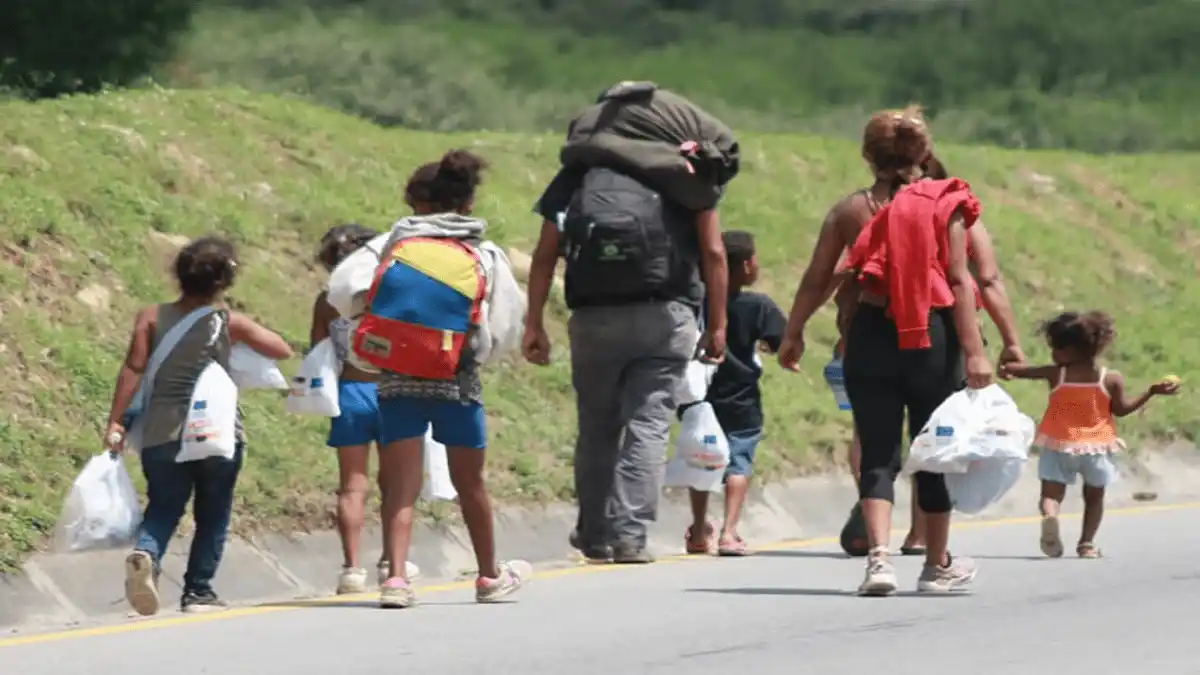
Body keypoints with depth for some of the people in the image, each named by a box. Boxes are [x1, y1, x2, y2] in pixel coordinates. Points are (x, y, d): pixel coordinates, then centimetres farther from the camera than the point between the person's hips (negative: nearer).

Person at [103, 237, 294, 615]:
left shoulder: (152, 318, 2)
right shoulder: (229, 324, -1)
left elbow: (132, 370, -4)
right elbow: (283, 352, 5)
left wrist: (115, 423, 0)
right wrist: (252, 335, 22)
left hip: (161, 434, 2)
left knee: (162, 508, 8)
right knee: (212, 515, 13)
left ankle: (146, 555, -22)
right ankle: (198, 591, 13)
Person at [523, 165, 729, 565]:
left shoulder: (577, 173, 14)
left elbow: (545, 255, 8)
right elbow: (714, 252, 4)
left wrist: (534, 324, 8)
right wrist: (717, 326, 6)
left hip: (594, 318, 1)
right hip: (665, 318, -1)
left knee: (596, 428, 13)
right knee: (648, 426, -2)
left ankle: (594, 535, 19)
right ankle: (630, 536, -12)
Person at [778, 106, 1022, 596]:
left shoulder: (849, 211, 4)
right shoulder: (946, 207, -1)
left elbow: (816, 281, 5)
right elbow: (960, 281, -8)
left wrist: (792, 335, 18)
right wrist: (973, 352, -11)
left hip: (870, 336, 1)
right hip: (934, 336, -1)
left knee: (877, 453, 3)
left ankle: (878, 558, -15)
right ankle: (938, 565, 23)